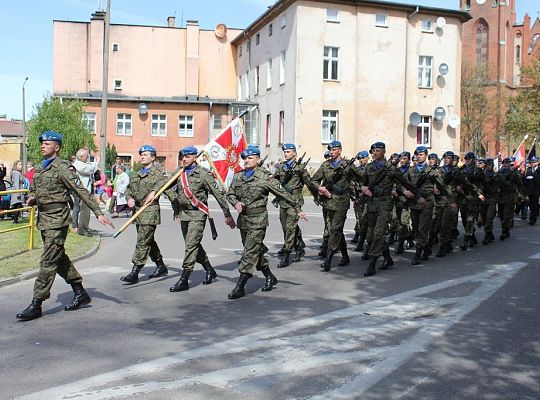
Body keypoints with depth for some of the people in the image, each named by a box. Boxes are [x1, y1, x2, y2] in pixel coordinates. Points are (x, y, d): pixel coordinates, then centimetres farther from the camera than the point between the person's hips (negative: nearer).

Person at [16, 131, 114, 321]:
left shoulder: (63, 168, -10)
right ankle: (80, 293, 27)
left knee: (48, 262, -7)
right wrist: (31, 199, 2)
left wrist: (98, 213, -20)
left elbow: (82, 191, -14)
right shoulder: (40, 168, 14)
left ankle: (36, 305, -4)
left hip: (57, 220, -9)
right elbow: (33, 190, 26)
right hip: (43, 219, 9)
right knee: (59, 259, 15)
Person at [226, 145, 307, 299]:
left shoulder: (264, 178, -9)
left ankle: (240, 287, -6)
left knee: (250, 253, -9)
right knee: (255, 251, 16)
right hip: (243, 219, 6)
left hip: (258, 221, -6)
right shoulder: (238, 176, 8)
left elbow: (283, 194, -4)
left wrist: (298, 209, -2)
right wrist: (236, 203, -7)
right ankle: (270, 277, 33)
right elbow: (230, 194, 16)